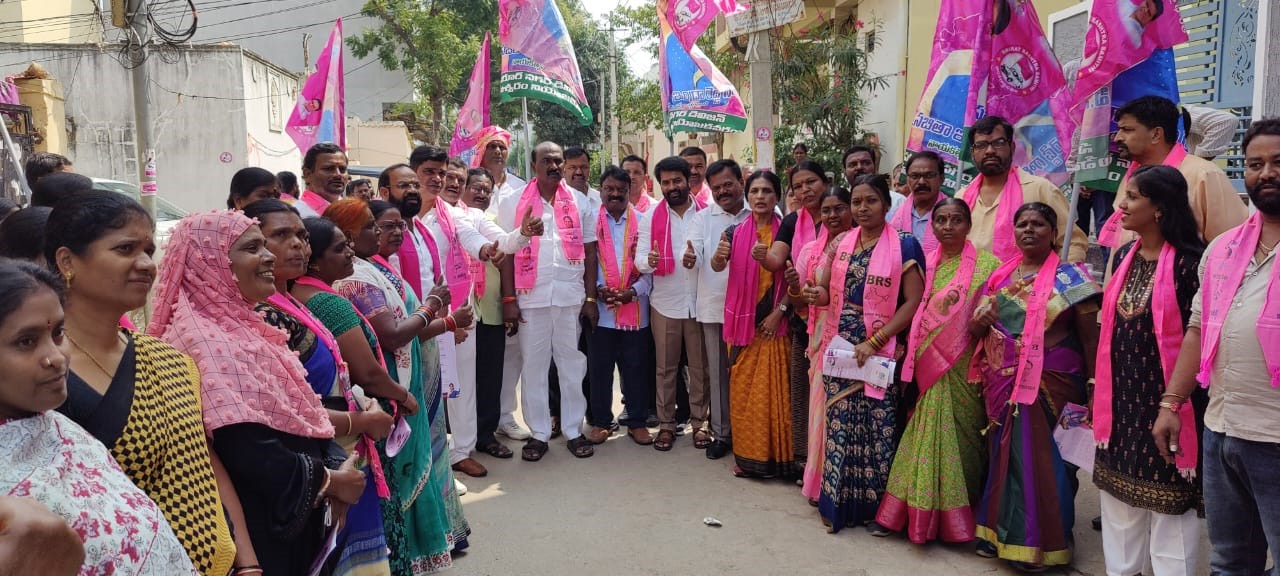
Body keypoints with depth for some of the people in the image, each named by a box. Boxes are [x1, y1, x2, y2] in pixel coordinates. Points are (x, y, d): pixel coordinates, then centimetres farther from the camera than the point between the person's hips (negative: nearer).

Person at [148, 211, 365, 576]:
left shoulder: (238, 325, 9)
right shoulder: (205, 338, -20)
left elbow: (290, 415, 12)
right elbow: (247, 452, -27)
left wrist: (334, 469, -3)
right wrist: (331, 481, -14)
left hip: (289, 516, 9)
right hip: (256, 526, -9)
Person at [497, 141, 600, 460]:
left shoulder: (579, 202, 7)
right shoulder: (514, 203, 3)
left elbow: (590, 252, 7)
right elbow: (507, 252, 0)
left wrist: (591, 297, 1)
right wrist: (508, 299, -6)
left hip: (571, 296, 1)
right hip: (531, 297, -1)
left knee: (572, 364, 8)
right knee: (533, 366, 5)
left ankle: (574, 430, 19)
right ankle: (538, 433, 16)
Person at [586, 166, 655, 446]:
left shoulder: (643, 221, 5)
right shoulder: (591, 221, 4)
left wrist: (633, 291, -11)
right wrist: (597, 289, -13)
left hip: (635, 308, 0)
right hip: (600, 307, 0)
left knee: (636, 367, 6)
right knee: (599, 368, 7)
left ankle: (637, 421, 18)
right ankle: (600, 421, 19)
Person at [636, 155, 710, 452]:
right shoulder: (652, 217, 1)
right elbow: (639, 259, -5)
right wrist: (649, 261, -27)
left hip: (700, 301, 0)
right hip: (664, 303, 1)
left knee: (700, 366, 8)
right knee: (665, 367, 9)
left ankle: (698, 421, 21)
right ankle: (666, 424, 19)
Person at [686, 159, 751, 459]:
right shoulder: (703, 218, 6)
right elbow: (695, 255, -5)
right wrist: (690, 259, -28)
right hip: (713, 305, 1)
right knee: (717, 371, 8)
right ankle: (721, 433, 19)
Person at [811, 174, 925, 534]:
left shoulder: (904, 246, -3)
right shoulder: (839, 244, 11)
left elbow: (913, 302, -9)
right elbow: (827, 293, 11)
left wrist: (874, 342, -15)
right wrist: (811, 294, -14)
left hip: (881, 350, -3)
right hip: (841, 347, 4)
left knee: (878, 428, -1)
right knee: (839, 423, 3)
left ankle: (876, 508, 14)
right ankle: (838, 503, 15)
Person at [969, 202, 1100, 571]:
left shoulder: (1069, 276, -4)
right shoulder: (1001, 275, 10)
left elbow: (1089, 335, -5)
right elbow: (975, 328, 15)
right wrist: (978, 321, -8)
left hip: (1049, 383, -4)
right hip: (1002, 382, 5)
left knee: (1040, 456, 1)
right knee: (1005, 454, 11)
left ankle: (1039, 541, 15)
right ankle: (1000, 531, 25)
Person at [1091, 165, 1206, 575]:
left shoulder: (1187, 263, -14)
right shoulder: (1125, 256, 7)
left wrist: (1177, 403, -12)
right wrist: (1101, 389, 15)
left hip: (1164, 402, -7)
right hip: (1122, 400, 7)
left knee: (1167, 502, 5)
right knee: (1118, 498, 17)